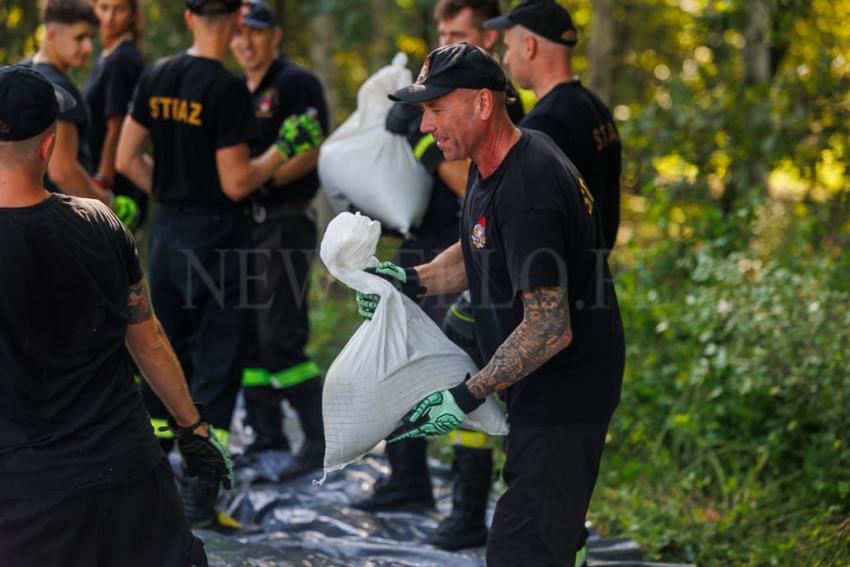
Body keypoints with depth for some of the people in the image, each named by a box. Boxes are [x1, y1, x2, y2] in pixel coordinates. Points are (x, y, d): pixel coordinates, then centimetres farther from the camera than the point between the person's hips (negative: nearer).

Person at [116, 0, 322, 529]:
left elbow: (128, 159, 9)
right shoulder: (228, 89, -16)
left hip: (168, 228, 7)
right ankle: (199, 499, -1)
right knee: (217, 367, 0)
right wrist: (286, 147, -6)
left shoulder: (157, 78, 4)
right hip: (217, 233, -6)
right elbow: (236, 183, -16)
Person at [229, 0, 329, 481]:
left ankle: (322, 438, -6)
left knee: (280, 340, -13)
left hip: (285, 225, -9)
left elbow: (311, 152, -18)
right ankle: (267, 435, 18)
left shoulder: (297, 83, -8)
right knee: (245, 337, 9)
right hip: (243, 223, 9)